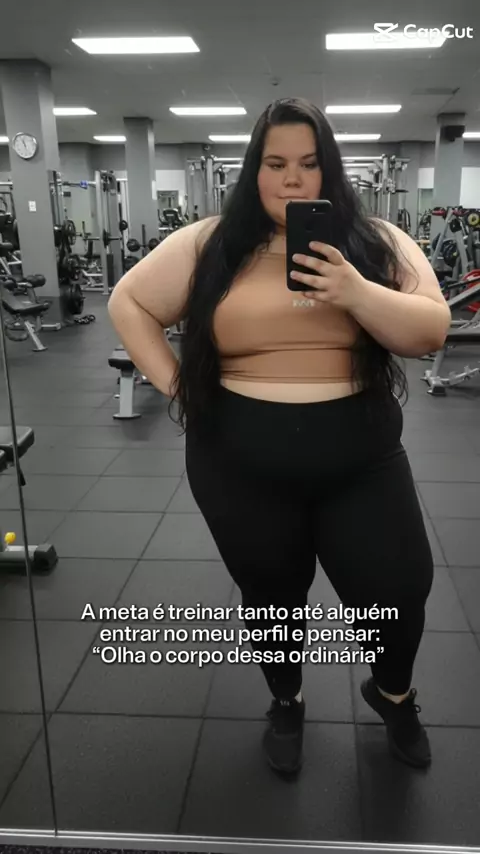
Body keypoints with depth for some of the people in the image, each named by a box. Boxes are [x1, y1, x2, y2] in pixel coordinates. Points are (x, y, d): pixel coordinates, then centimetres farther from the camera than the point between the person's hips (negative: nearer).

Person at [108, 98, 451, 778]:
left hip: (361, 461, 1)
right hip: (242, 467, 0)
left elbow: (432, 331, -6)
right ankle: (286, 703, 46)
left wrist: (357, 293, -23)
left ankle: (393, 693, 40)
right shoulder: (209, 245, 0)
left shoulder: (376, 242, 1)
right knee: (271, 597, 16)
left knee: (400, 591, 5)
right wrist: (174, 384, -2)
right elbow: (129, 303, 7)